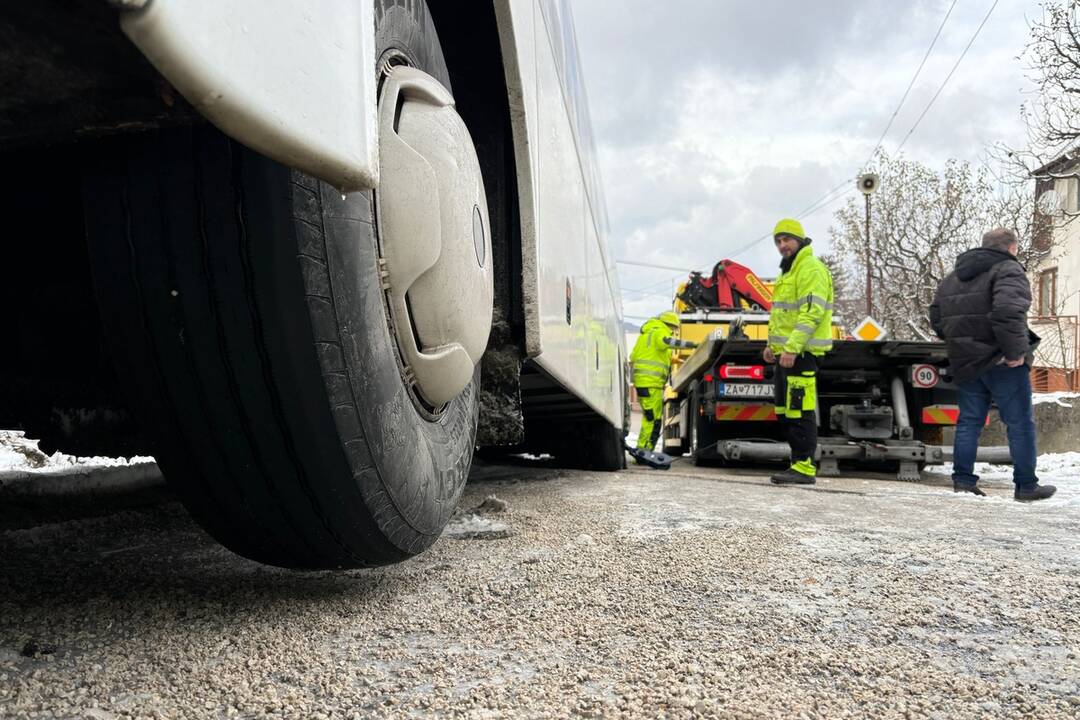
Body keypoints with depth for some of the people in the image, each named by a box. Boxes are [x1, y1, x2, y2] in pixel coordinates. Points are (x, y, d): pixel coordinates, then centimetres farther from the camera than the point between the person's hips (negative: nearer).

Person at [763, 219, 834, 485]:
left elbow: (812, 313, -21)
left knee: (800, 411, -11)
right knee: (786, 411, 12)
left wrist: (791, 348, -26)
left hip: (801, 352, -11)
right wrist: (772, 345, 21)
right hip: (786, 352, 11)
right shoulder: (788, 271, 23)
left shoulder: (811, 269, -10)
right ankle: (800, 463, 18)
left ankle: (805, 467, -9)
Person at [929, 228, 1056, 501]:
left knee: (969, 421, 12)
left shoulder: (953, 278, 15)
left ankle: (962, 480, 11)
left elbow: (936, 317, 15)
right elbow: (1008, 312, -26)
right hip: (1002, 362, -7)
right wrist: (1016, 351, -21)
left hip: (965, 363, 7)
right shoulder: (1008, 270, -9)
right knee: (1020, 423, 3)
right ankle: (1026, 486, 8)